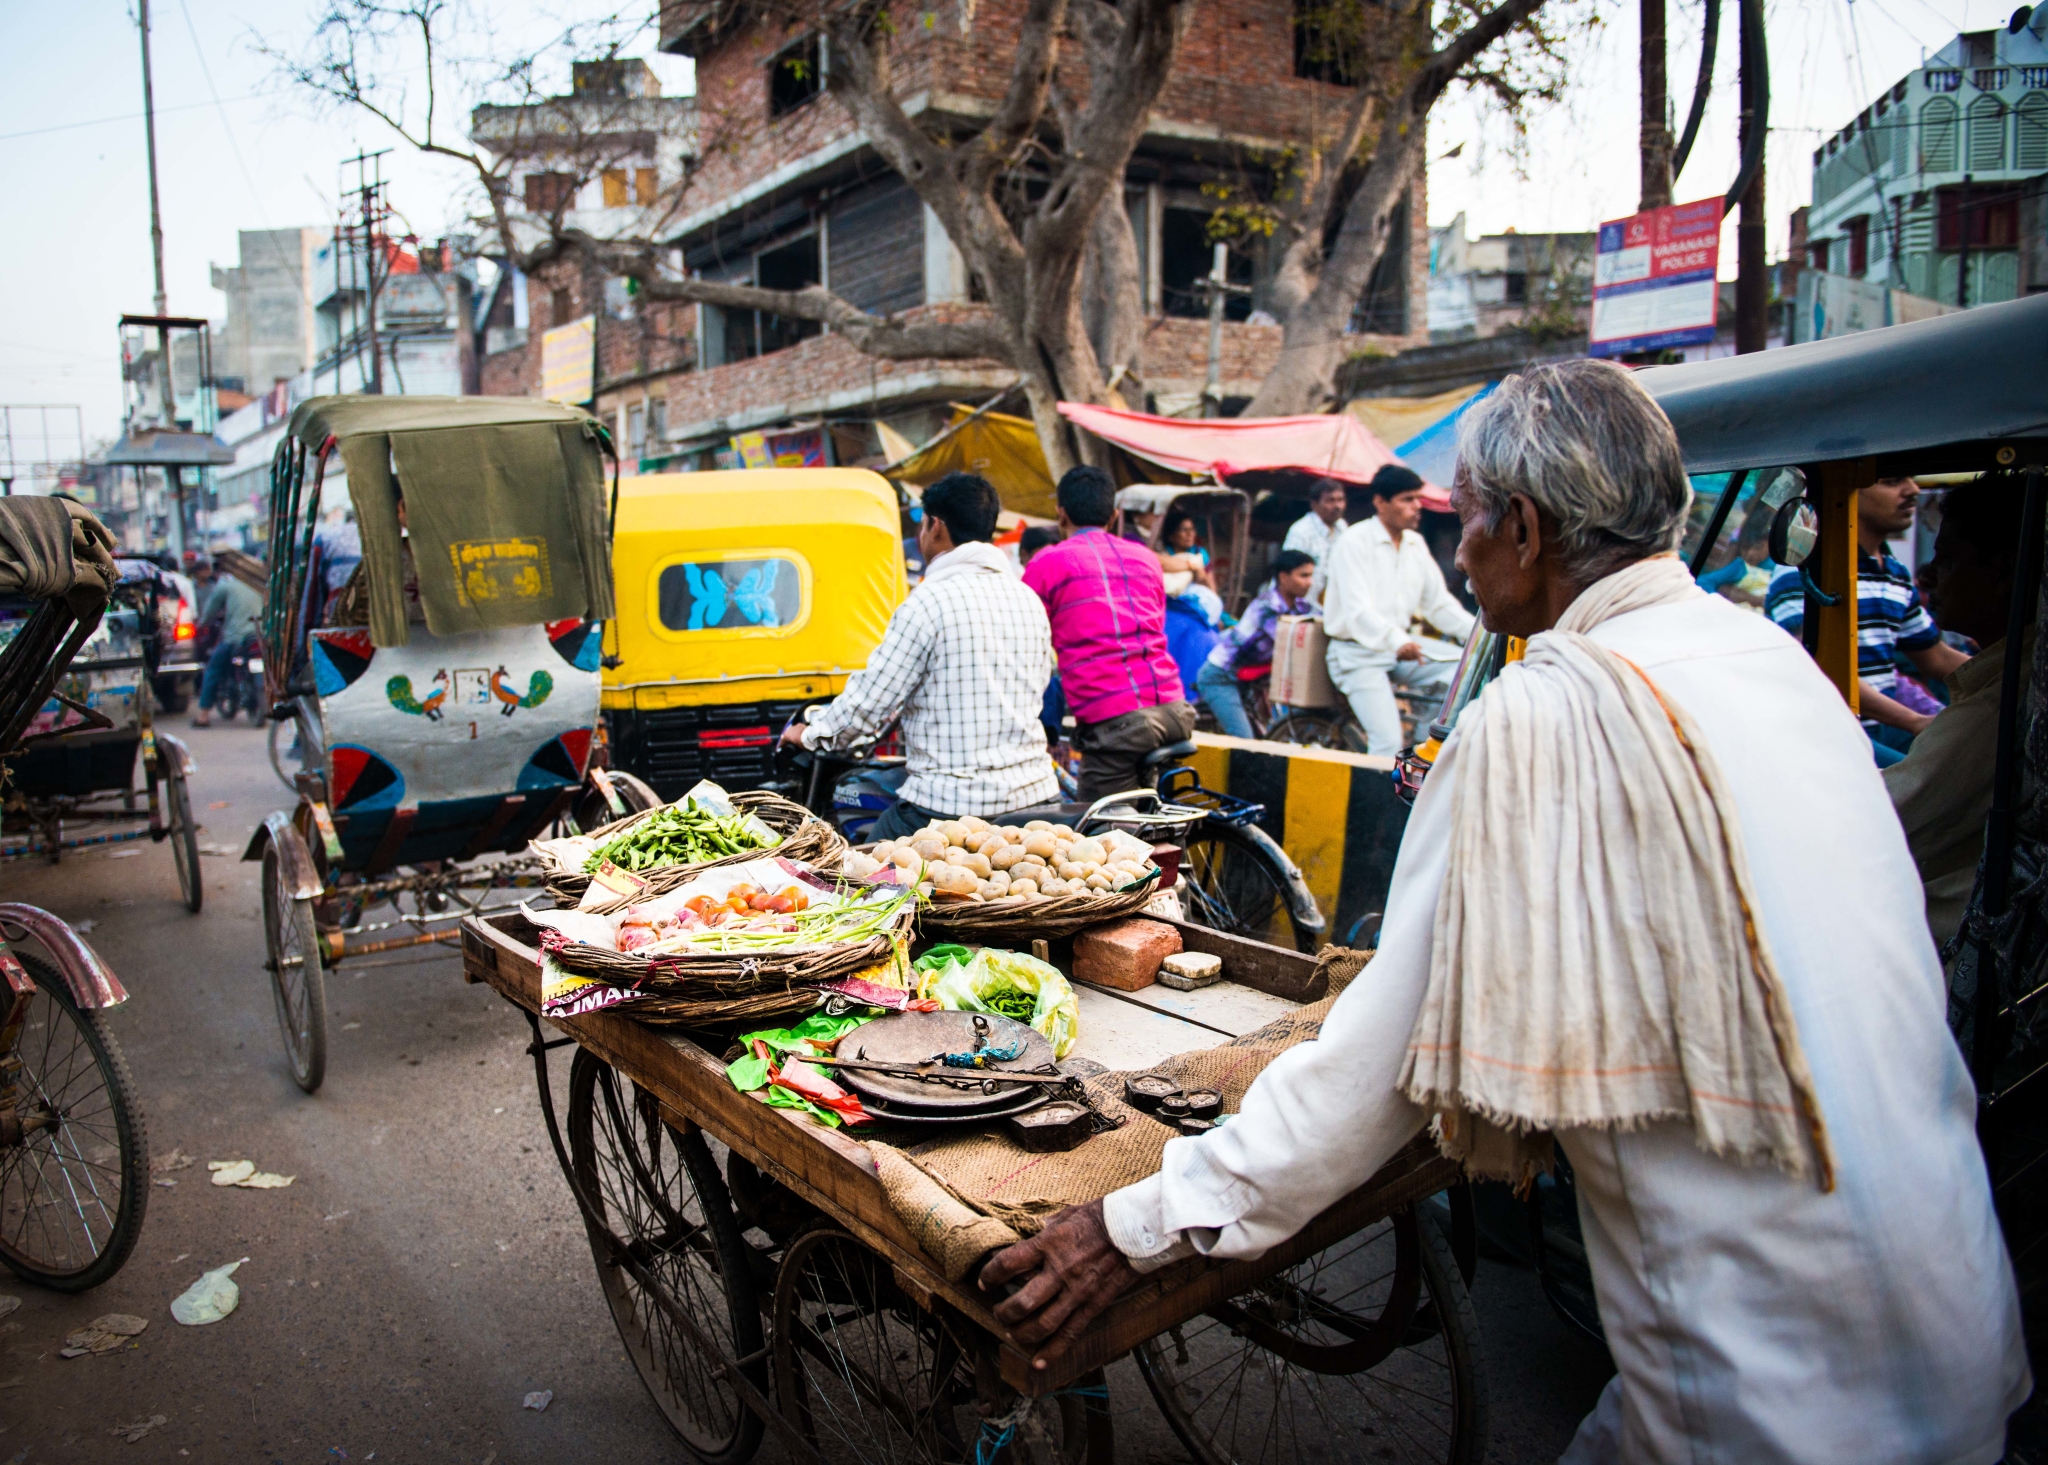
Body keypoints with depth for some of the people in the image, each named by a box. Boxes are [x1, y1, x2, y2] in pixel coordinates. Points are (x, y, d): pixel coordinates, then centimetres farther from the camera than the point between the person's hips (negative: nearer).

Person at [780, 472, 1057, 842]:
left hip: (951, 804, -6)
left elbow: (869, 700, -8)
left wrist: (810, 735, 11)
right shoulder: (1029, 600, 10)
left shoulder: (929, 602, -11)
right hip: (1036, 796, 6)